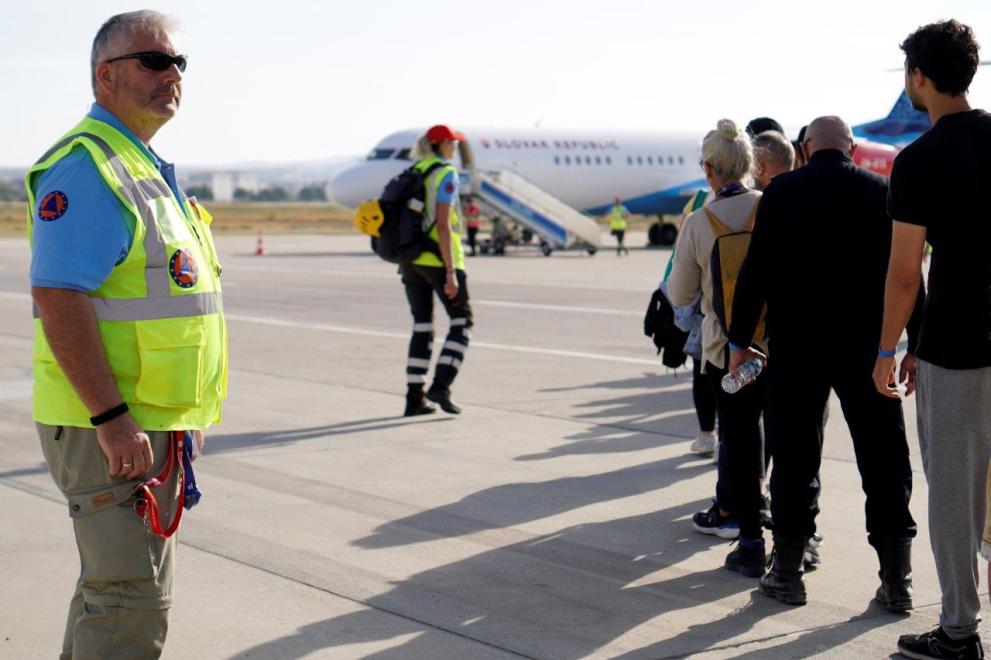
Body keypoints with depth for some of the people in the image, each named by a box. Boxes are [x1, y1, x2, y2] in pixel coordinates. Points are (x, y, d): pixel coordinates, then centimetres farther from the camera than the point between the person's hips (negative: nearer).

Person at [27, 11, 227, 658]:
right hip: (113, 428, -10)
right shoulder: (86, 166, -15)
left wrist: (186, 417, 22)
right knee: (132, 602, -7)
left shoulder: (147, 167, 17)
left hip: (154, 422, 10)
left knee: (113, 582, 21)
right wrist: (112, 419, -27)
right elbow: (58, 299, -23)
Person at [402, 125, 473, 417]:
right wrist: (451, 272, -19)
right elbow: (442, 225, -18)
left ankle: (414, 398, 7)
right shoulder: (446, 174, -10)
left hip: (411, 258, 7)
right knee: (462, 321, 5)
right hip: (439, 258, -7)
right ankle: (441, 385, -10)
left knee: (422, 327, 10)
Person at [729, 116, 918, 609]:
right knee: (884, 458, 7)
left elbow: (756, 270, -4)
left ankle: (787, 572, 15)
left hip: (796, 347, -1)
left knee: (795, 457, 8)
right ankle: (896, 580, 9)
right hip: (866, 346, 1)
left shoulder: (782, 192, -3)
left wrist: (739, 340, 3)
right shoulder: (882, 192, 1)